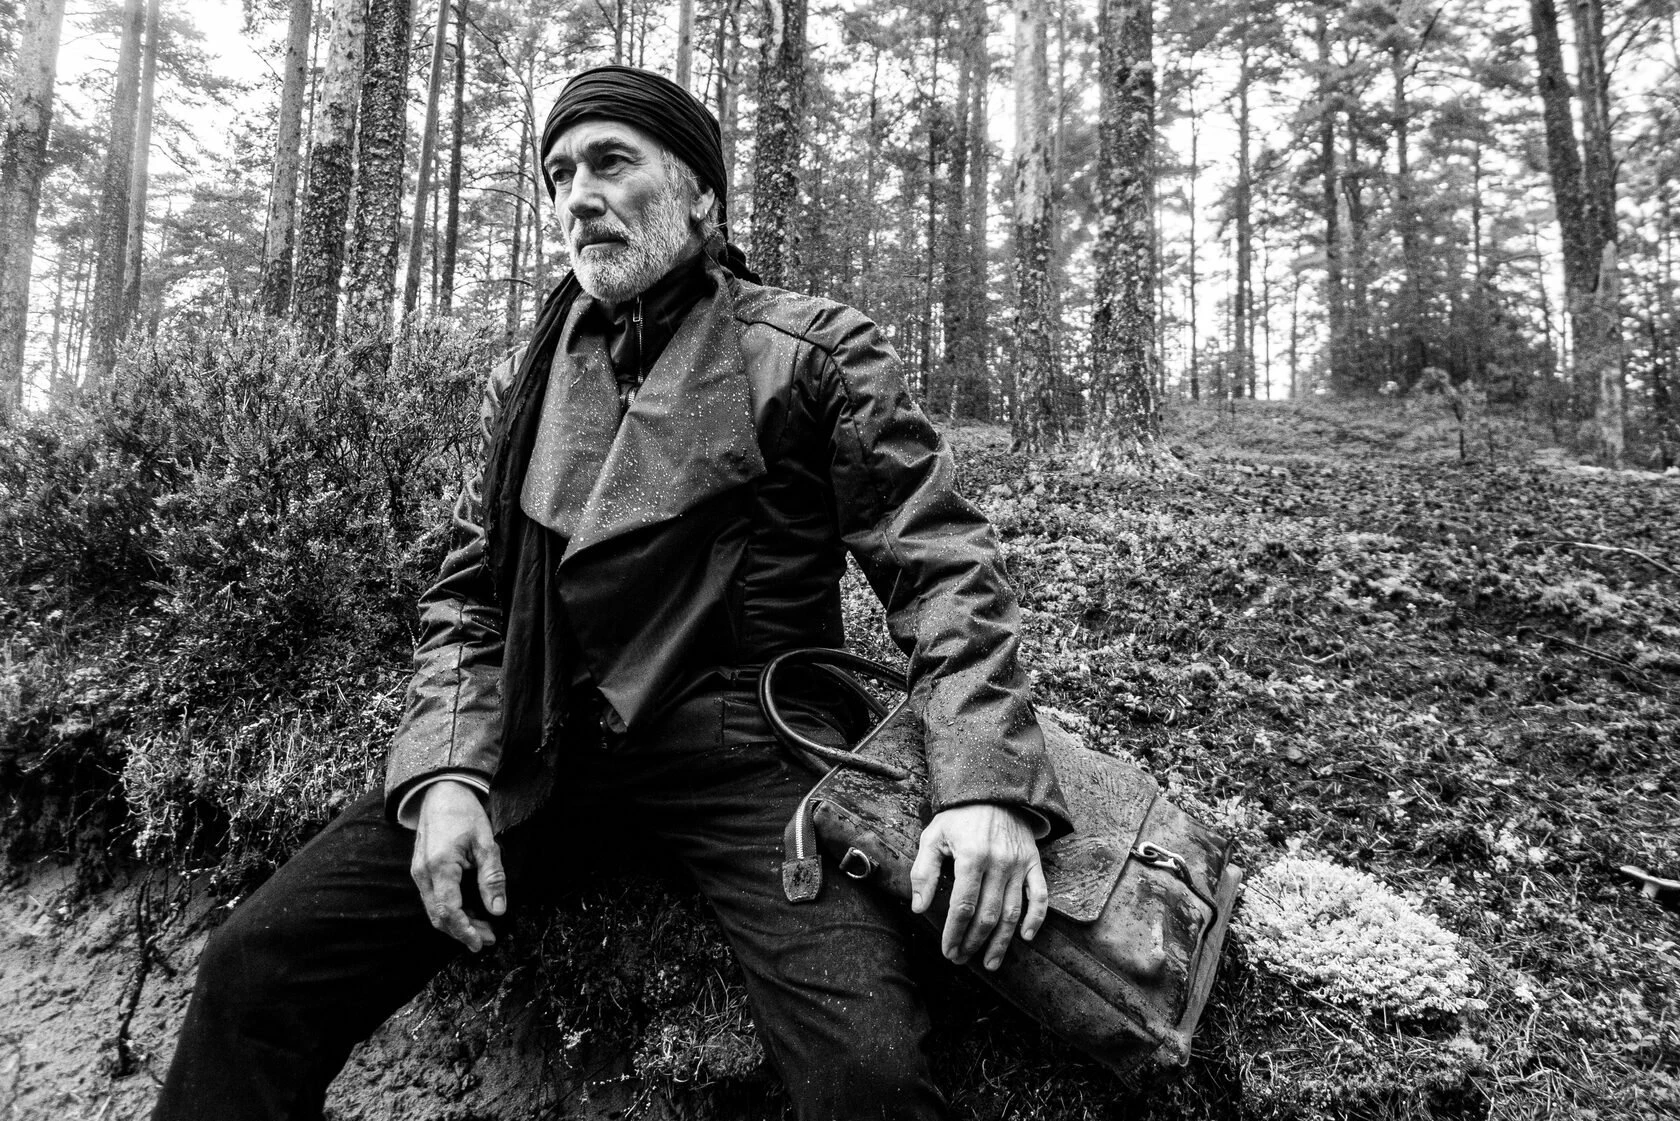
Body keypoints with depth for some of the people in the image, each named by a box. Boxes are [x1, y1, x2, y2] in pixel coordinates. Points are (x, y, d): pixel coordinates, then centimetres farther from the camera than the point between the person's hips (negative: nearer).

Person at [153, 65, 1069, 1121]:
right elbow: (470, 597, 16)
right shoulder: (527, 381, 16)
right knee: (255, 973, -9)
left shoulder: (815, 351, 3)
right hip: (540, 744, 4)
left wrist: (985, 779, -18)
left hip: (745, 739, -3)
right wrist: (447, 770, -3)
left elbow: (941, 564, -3)